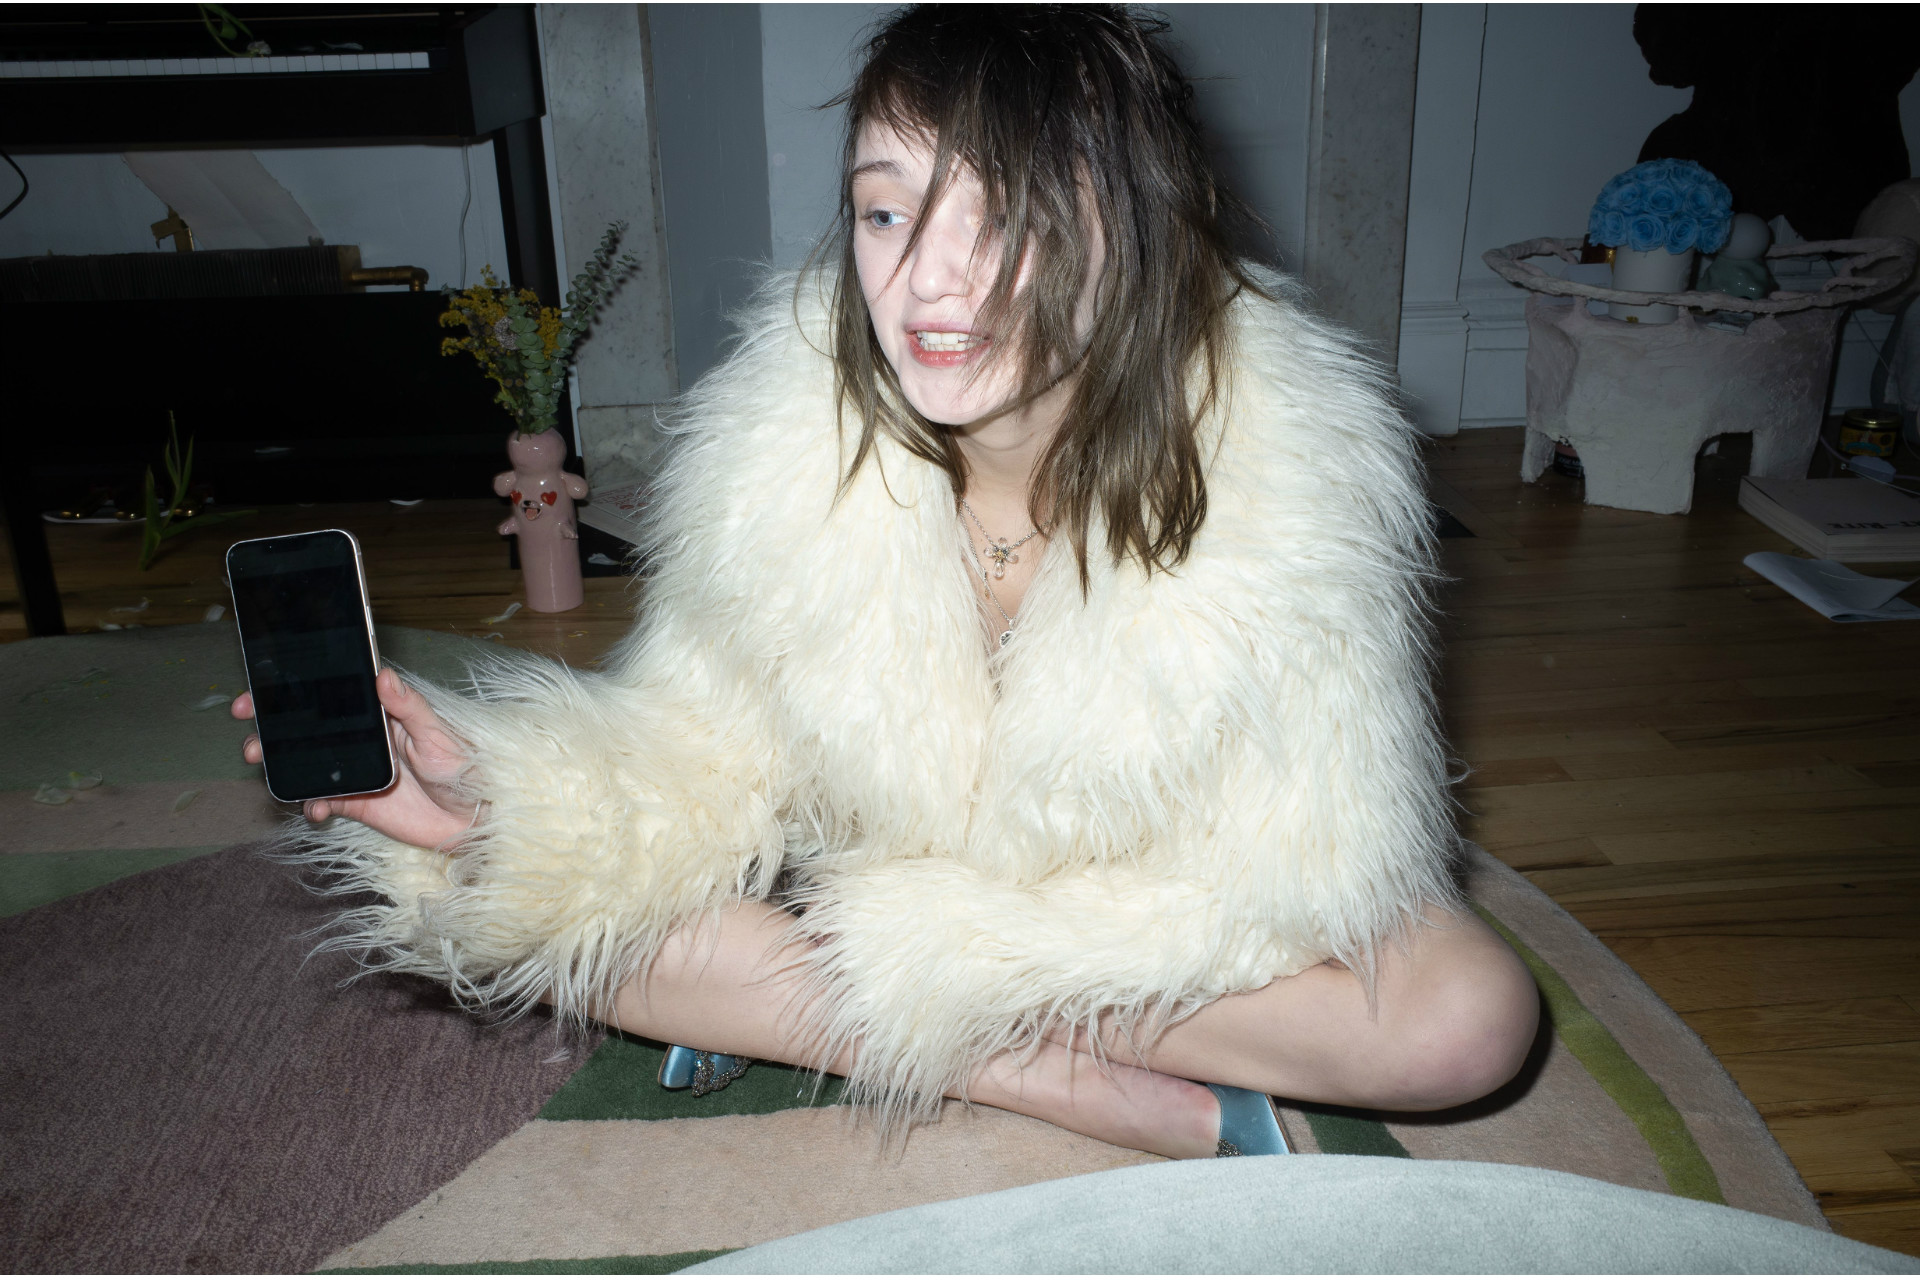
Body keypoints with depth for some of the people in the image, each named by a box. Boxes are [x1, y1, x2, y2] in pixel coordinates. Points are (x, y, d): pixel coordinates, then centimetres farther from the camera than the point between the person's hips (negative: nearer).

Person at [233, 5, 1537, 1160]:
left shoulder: (1290, 469, -28)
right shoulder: (790, 443, -23)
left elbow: (1273, 882, -22)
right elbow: (702, 749, -12)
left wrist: (931, 949, -24)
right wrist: (498, 805, -32)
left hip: (1162, 910, 0)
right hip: (884, 877, 1)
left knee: (1474, 1011, -25)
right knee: (595, 924, -20)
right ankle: (1132, 1098, -16)